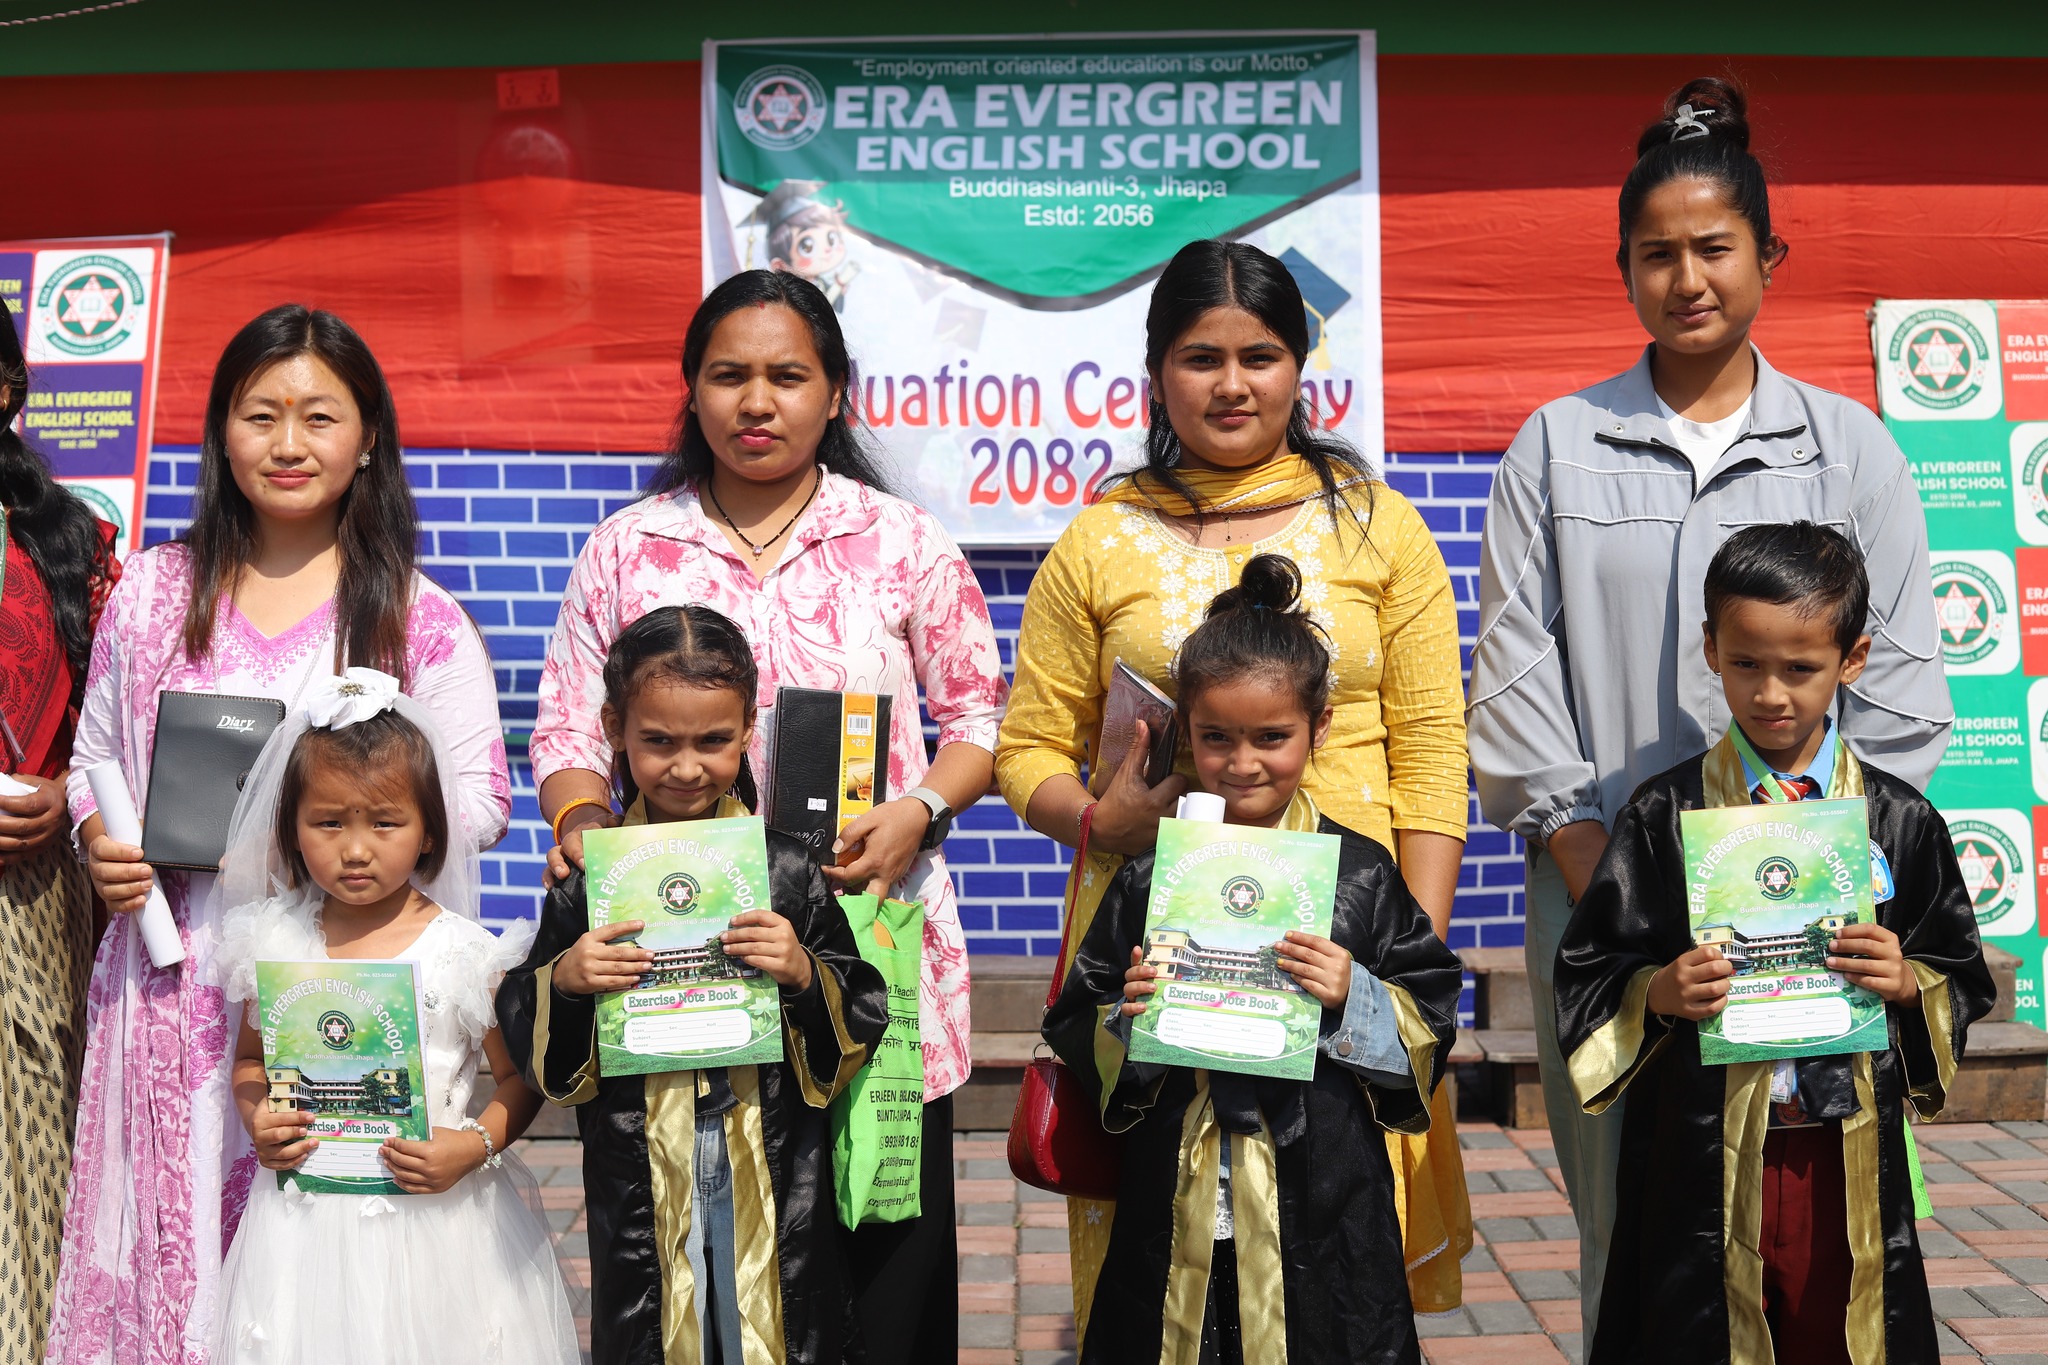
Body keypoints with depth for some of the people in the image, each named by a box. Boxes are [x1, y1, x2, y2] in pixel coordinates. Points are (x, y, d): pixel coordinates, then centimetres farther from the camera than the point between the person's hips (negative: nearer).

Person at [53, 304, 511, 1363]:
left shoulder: (417, 618, 2)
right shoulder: (153, 593, 10)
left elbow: (480, 796, 0)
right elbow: (96, 757, 17)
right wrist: (99, 841, -3)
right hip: (175, 974, 2)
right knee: (171, 1243, 5)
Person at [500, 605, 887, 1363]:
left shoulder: (789, 869, -4)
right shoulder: (588, 876, -2)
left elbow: (863, 1021, 0)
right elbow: (522, 1034, 4)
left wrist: (804, 976, -18)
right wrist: (563, 982, -15)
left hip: (774, 1178, 0)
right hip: (639, 1186, 1)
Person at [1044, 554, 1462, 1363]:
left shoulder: (1360, 873, -1)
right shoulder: (1150, 879, 2)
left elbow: (1432, 1020, 3)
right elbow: (1076, 1037, 7)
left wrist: (1355, 1000, -15)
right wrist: (1127, 1021, -13)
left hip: (1322, 1214, -1)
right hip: (1176, 1215, 1)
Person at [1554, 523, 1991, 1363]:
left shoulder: (1900, 820, 4)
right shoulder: (1665, 815, -1)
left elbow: (1965, 981, 11)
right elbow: (1589, 973, 2)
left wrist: (1908, 984, -9)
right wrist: (1659, 993, -16)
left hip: (1852, 1153, 1)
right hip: (1704, 1157, -1)